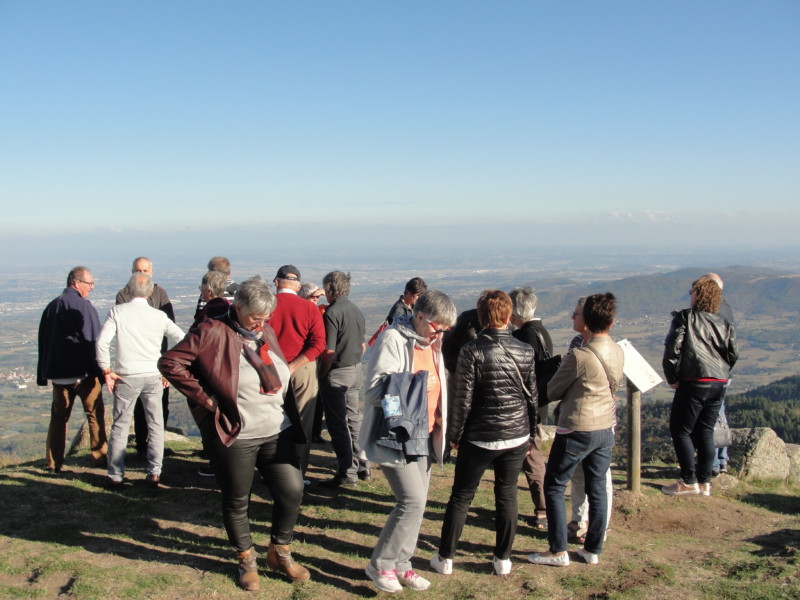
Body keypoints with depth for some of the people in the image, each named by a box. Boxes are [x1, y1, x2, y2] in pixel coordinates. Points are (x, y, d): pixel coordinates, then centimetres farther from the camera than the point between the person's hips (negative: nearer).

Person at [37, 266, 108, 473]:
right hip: (83, 371, -6)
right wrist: (101, 370, -11)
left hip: (58, 372, 6)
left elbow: (43, 342, 15)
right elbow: (93, 340, -15)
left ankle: (54, 463, 12)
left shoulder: (51, 307, 11)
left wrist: (43, 375, 19)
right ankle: (100, 456, 10)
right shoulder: (83, 306, -12)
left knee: (58, 417, 12)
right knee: (95, 413, 6)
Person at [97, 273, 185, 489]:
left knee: (120, 426, 9)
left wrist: (106, 370, -3)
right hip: (153, 376, 1)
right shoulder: (159, 316, 1)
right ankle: (154, 473, 13)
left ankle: (115, 476, 15)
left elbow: (102, 342, -13)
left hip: (126, 377, -1)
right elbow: (181, 339, -1)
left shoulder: (118, 312, -5)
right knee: (156, 425, 11)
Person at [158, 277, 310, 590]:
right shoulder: (213, 332, -11)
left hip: (278, 433, 5)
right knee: (237, 502, 9)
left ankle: (279, 552, 26)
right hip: (236, 437, -5)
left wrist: (291, 417, 12)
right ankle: (246, 560, 32)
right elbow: (170, 363, -14)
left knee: (292, 490, 2)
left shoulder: (266, 331, 9)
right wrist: (205, 398, -13)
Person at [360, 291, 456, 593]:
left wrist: (440, 429, 6)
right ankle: (380, 564, 7)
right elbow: (376, 388, -19)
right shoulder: (394, 339, -13)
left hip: (424, 436, 8)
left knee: (416, 502, 11)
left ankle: (400, 564, 25)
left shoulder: (432, 343, 11)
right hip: (397, 436, -8)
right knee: (413, 500, -11)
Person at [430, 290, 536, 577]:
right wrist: (530, 433, 17)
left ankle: (445, 558, 19)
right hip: (516, 437, 3)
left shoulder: (472, 351, -15)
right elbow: (532, 397, 5)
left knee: (461, 497, 10)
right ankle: (503, 559, 24)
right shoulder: (525, 351, -3)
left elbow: (463, 399, -14)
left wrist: (454, 435, 0)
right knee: (507, 496, 15)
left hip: (479, 439, -3)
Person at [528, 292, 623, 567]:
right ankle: (593, 549, 24)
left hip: (576, 429, -7)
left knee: (554, 486, 6)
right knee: (597, 488, 15)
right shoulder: (618, 352, -1)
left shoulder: (579, 356, -21)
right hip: (605, 429, 7)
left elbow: (552, 391, -10)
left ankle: (558, 551, 9)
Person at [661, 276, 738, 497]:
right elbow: (733, 353, 9)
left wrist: (671, 378, -2)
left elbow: (672, 348, -10)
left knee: (680, 430, 3)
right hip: (720, 384, 6)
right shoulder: (725, 324, 13)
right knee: (705, 431, 13)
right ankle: (705, 482, 16)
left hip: (694, 381, -6)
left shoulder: (685, 317, -2)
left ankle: (689, 481, 2)